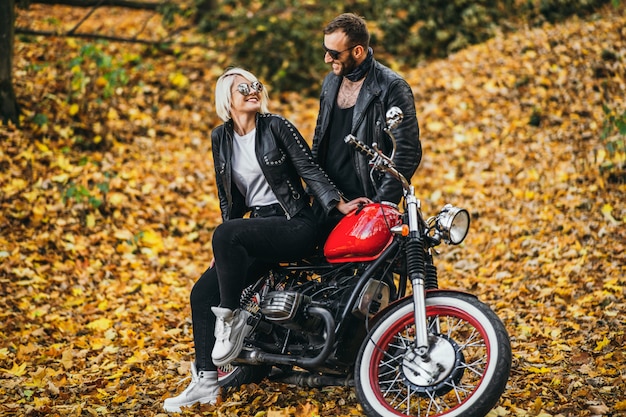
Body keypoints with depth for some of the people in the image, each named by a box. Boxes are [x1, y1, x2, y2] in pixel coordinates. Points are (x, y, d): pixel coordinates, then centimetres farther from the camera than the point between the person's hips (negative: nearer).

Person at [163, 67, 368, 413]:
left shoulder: (276, 126, -4)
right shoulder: (221, 138, 10)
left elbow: (309, 169, -7)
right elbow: (229, 195, 15)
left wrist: (339, 203, -21)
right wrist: (226, 251, 9)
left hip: (294, 225, -6)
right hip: (257, 228, 6)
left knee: (226, 235, -33)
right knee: (202, 294, -7)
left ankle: (232, 317, -15)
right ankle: (205, 382, -1)